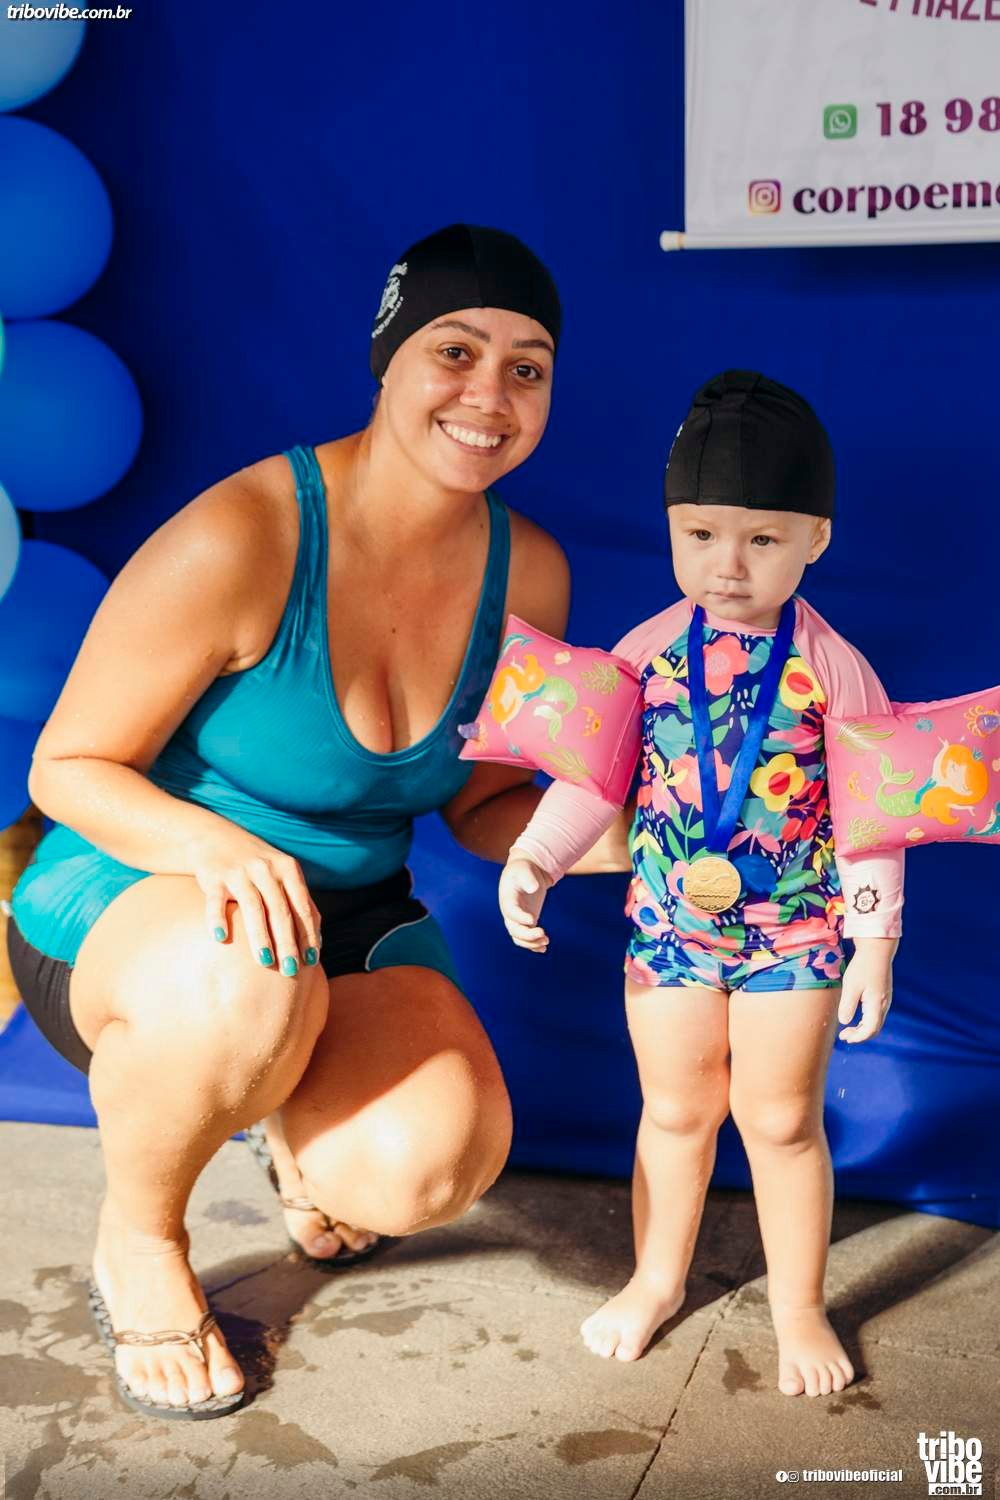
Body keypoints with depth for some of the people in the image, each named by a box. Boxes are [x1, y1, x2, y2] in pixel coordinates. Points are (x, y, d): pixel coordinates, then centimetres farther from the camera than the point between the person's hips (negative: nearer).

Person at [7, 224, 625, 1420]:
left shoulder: (526, 571, -6)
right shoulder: (239, 538, -24)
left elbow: (485, 802, 5)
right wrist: (207, 842, -36)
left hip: (346, 921, 4)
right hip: (126, 903, -3)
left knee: (426, 1169, -25)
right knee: (245, 976, -40)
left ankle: (299, 1106, 16)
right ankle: (135, 1238, -5)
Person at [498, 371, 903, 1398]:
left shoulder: (831, 667, -10)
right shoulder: (648, 650, -4)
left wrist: (874, 938, -8)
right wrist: (533, 860, -12)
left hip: (795, 929, -2)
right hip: (668, 921, 2)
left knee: (781, 1119, 8)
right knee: (675, 1110, 15)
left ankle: (798, 1306, 27)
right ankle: (656, 1281, 35)